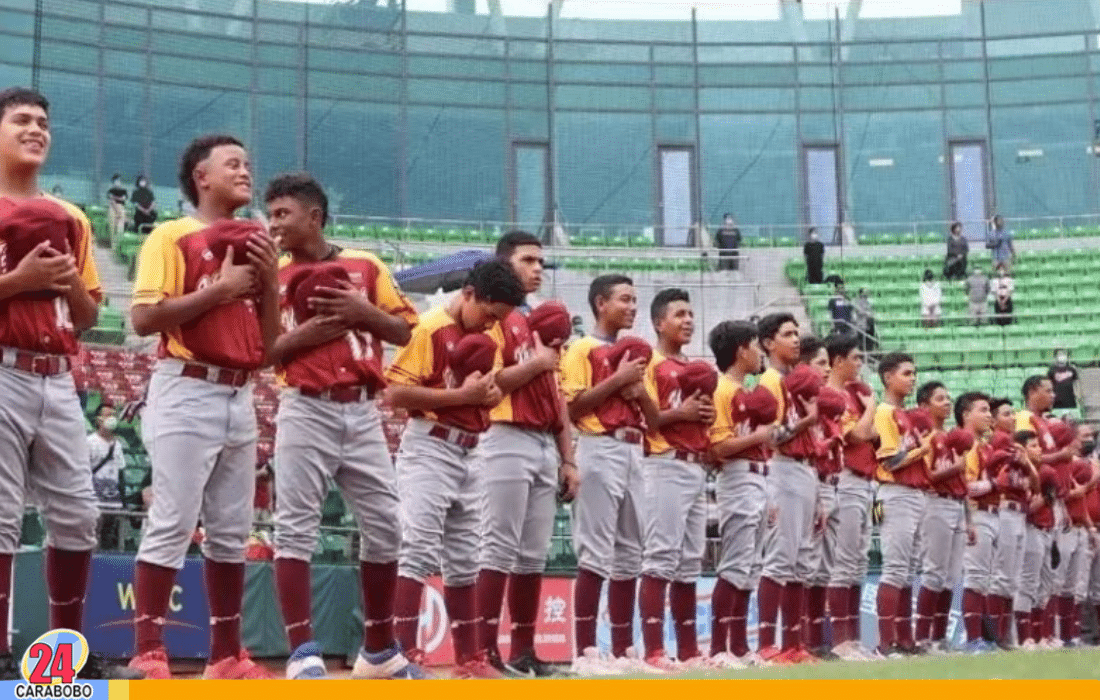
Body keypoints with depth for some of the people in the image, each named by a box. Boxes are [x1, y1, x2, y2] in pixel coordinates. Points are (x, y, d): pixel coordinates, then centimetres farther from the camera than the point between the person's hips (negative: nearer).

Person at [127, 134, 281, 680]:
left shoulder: (253, 244, 18)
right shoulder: (172, 236, -1)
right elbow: (143, 318, -13)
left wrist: (270, 281, 3)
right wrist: (219, 289, -13)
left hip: (240, 398, 7)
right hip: (187, 395, -7)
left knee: (232, 530, 8)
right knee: (171, 525, -10)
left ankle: (227, 654, 15)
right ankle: (148, 655, -6)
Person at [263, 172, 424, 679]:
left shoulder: (366, 266, 11)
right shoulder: (271, 276, 8)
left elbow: (404, 331, 10)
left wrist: (363, 311, -7)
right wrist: (301, 337, -13)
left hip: (363, 413, 2)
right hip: (306, 412, -2)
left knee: (384, 526, 6)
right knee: (295, 527, -9)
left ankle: (379, 650, 20)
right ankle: (302, 653, -8)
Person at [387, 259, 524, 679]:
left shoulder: (484, 336, 13)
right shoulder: (430, 329, -11)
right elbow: (395, 393, -19)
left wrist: (489, 394, 2)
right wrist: (463, 394, -19)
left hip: (470, 454, 8)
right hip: (430, 450, -8)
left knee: (464, 561, 12)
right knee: (420, 552, -11)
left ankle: (469, 659, 20)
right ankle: (405, 655, -10)